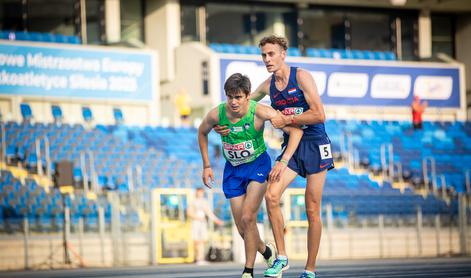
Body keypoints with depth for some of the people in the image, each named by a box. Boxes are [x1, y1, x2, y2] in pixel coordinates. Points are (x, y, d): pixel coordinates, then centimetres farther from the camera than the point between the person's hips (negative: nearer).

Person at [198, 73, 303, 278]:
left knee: (247, 219, -19)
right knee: (242, 229, 4)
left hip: (258, 165, -3)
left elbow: (296, 131, -23)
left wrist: (283, 162, -32)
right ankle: (266, 251, 35)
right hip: (233, 169, 3)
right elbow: (202, 132, 5)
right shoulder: (217, 114, -18)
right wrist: (206, 165, 3)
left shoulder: (260, 112, -26)